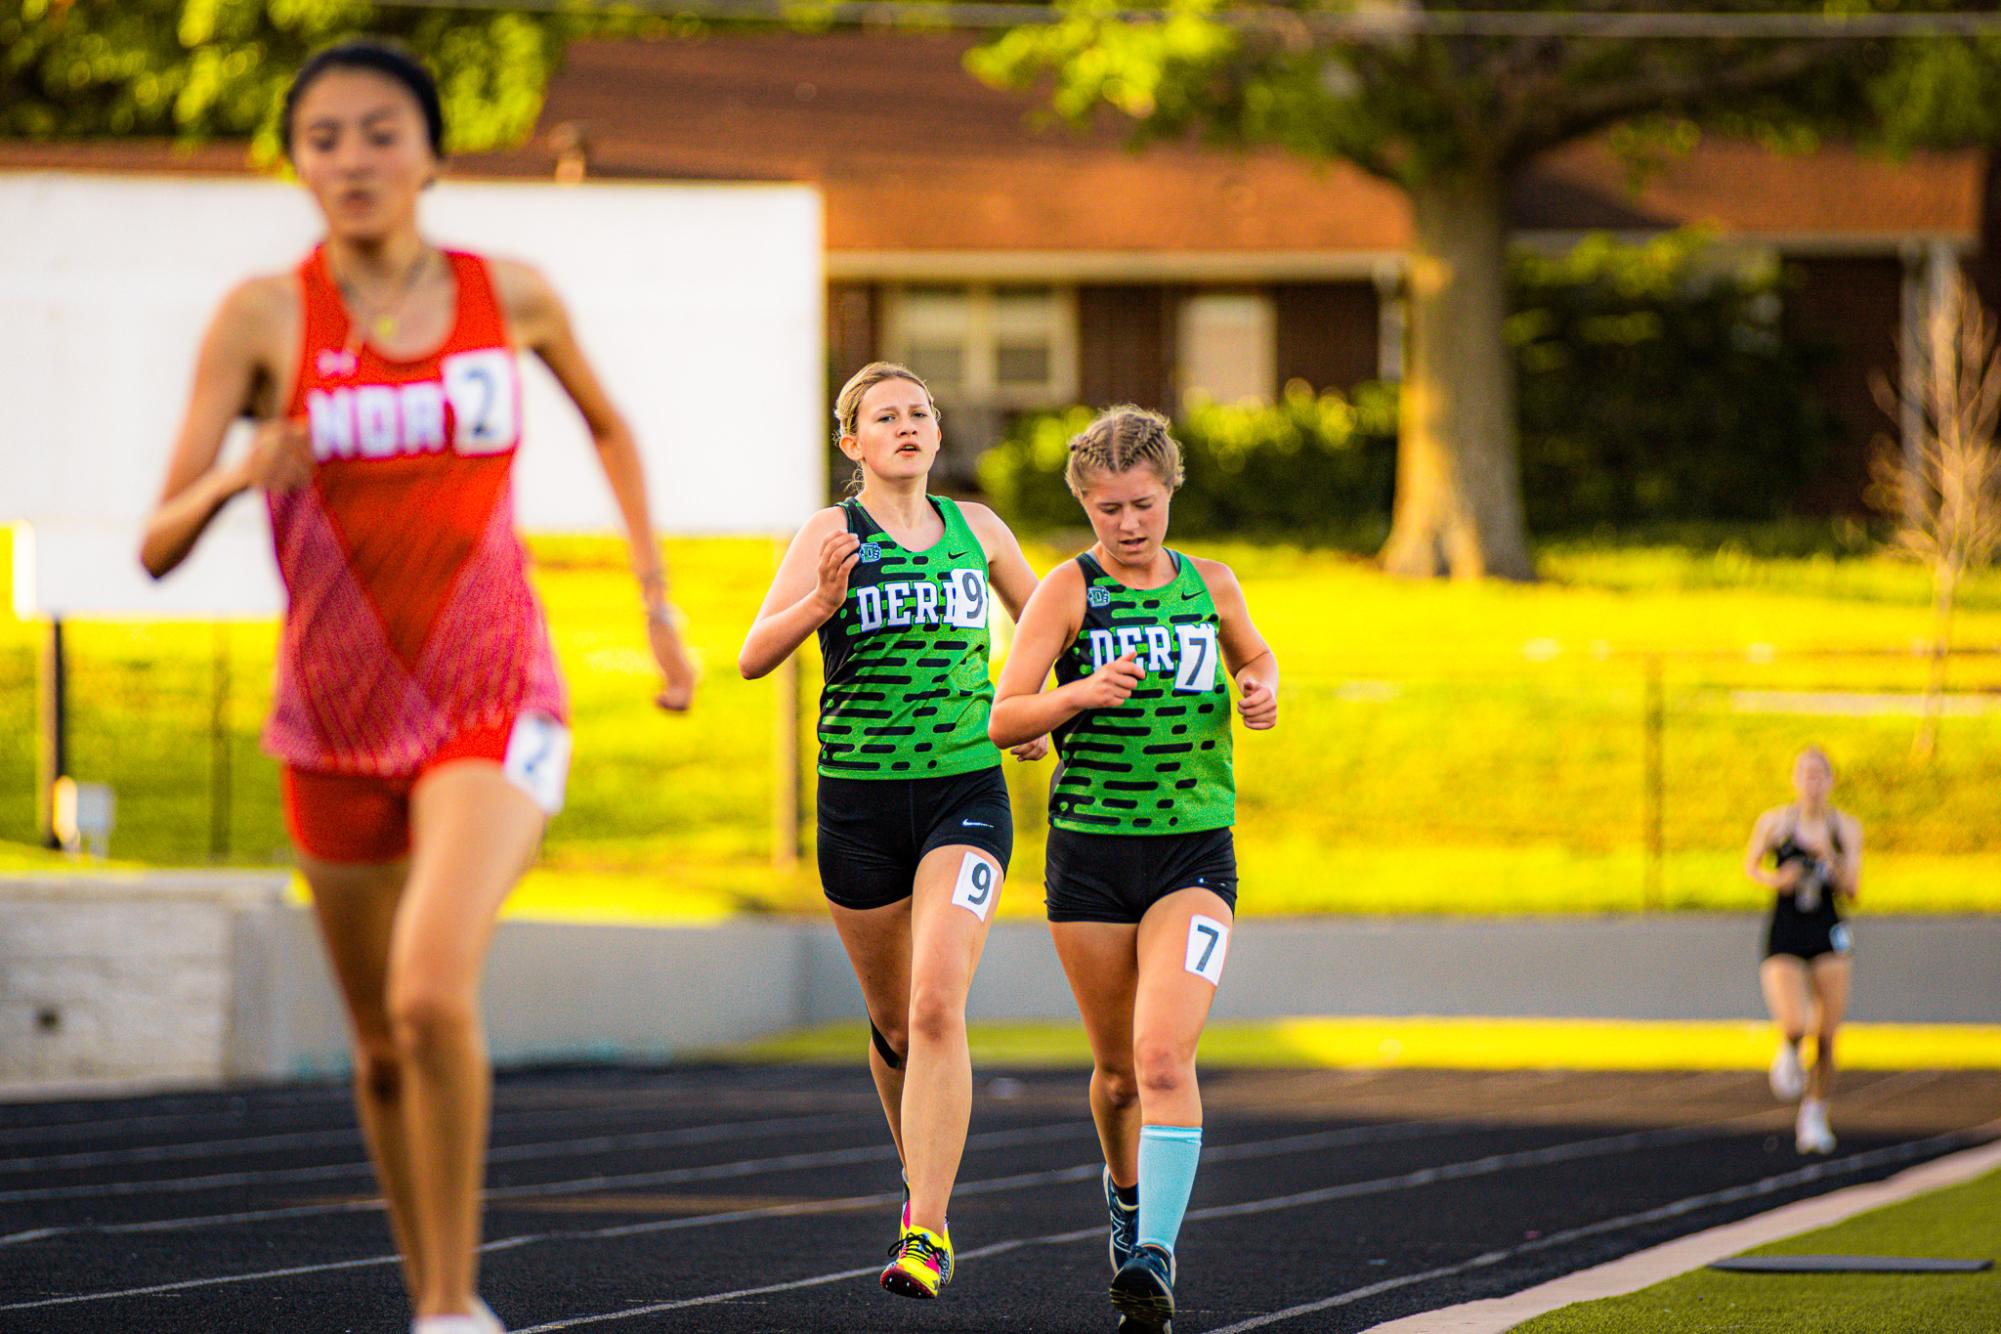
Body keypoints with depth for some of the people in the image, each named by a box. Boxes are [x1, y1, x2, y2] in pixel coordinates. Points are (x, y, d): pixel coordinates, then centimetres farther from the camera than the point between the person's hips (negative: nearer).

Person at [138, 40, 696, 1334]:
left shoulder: (511, 297, -1)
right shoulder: (264, 318, -6)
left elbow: (607, 421, 21)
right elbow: (157, 548, -9)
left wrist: (656, 592, 16)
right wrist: (236, 478, -29)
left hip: (494, 715, -2)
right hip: (338, 729, 2)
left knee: (433, 993, -25)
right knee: (383, 1053, 12)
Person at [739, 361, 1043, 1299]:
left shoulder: (976, 530, 6)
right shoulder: (831, 535, -4)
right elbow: (754, 657, -15)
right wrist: (821, 603, -33)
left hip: (966, 795, 0)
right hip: (860, 800, 0)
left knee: (938, 1007, -18)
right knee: (893, 1022, 12)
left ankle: (927, 1231, -20)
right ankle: (921, 1175, 39)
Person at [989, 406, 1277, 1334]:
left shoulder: (1209, 585, 6)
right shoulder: (1069, 590, -3)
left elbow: (1255, 655, 28)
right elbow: (1003, 719, -8)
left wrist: (1260, 688, 5)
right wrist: (1082, 693, -25)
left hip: (1194, 852, 0)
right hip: (1090, 849, 0)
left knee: (1164, 1054, -18)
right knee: (1118, 1070, 11)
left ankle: (1155, 1254, -21)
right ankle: (1127, 1193, 41)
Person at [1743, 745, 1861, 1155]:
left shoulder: (1846, 829, 1)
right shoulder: (1774, 822, -2)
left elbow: (1852, 890, -3)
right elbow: (1751, 865, 13)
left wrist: (1829, 857, -19)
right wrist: (1774, 879, -8)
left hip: (1828, 938, 1)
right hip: (1784, 938, -1)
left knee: (1826, 1038, 1)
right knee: (1794, 1026, -19)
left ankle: (1814, 1117, 19)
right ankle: (1788, 1054, 19)